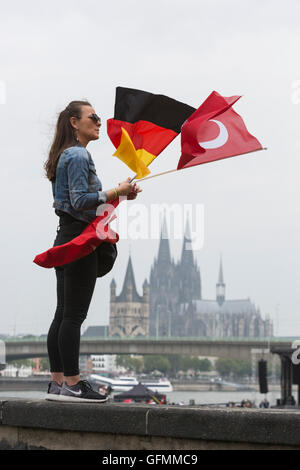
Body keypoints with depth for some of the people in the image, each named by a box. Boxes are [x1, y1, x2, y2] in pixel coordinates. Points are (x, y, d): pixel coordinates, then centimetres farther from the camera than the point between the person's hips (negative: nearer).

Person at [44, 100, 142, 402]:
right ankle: (72, 385, -5)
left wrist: (115, 195, 14)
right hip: (79, 238, -10)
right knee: (74, 314, -8)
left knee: (63, 314, 9)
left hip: (64, 238, 10)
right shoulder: (78, 155, -11)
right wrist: (116, 193, -15)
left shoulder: (65, 155, 20)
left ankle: (57, 382, 13)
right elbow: (80, 200, -18)